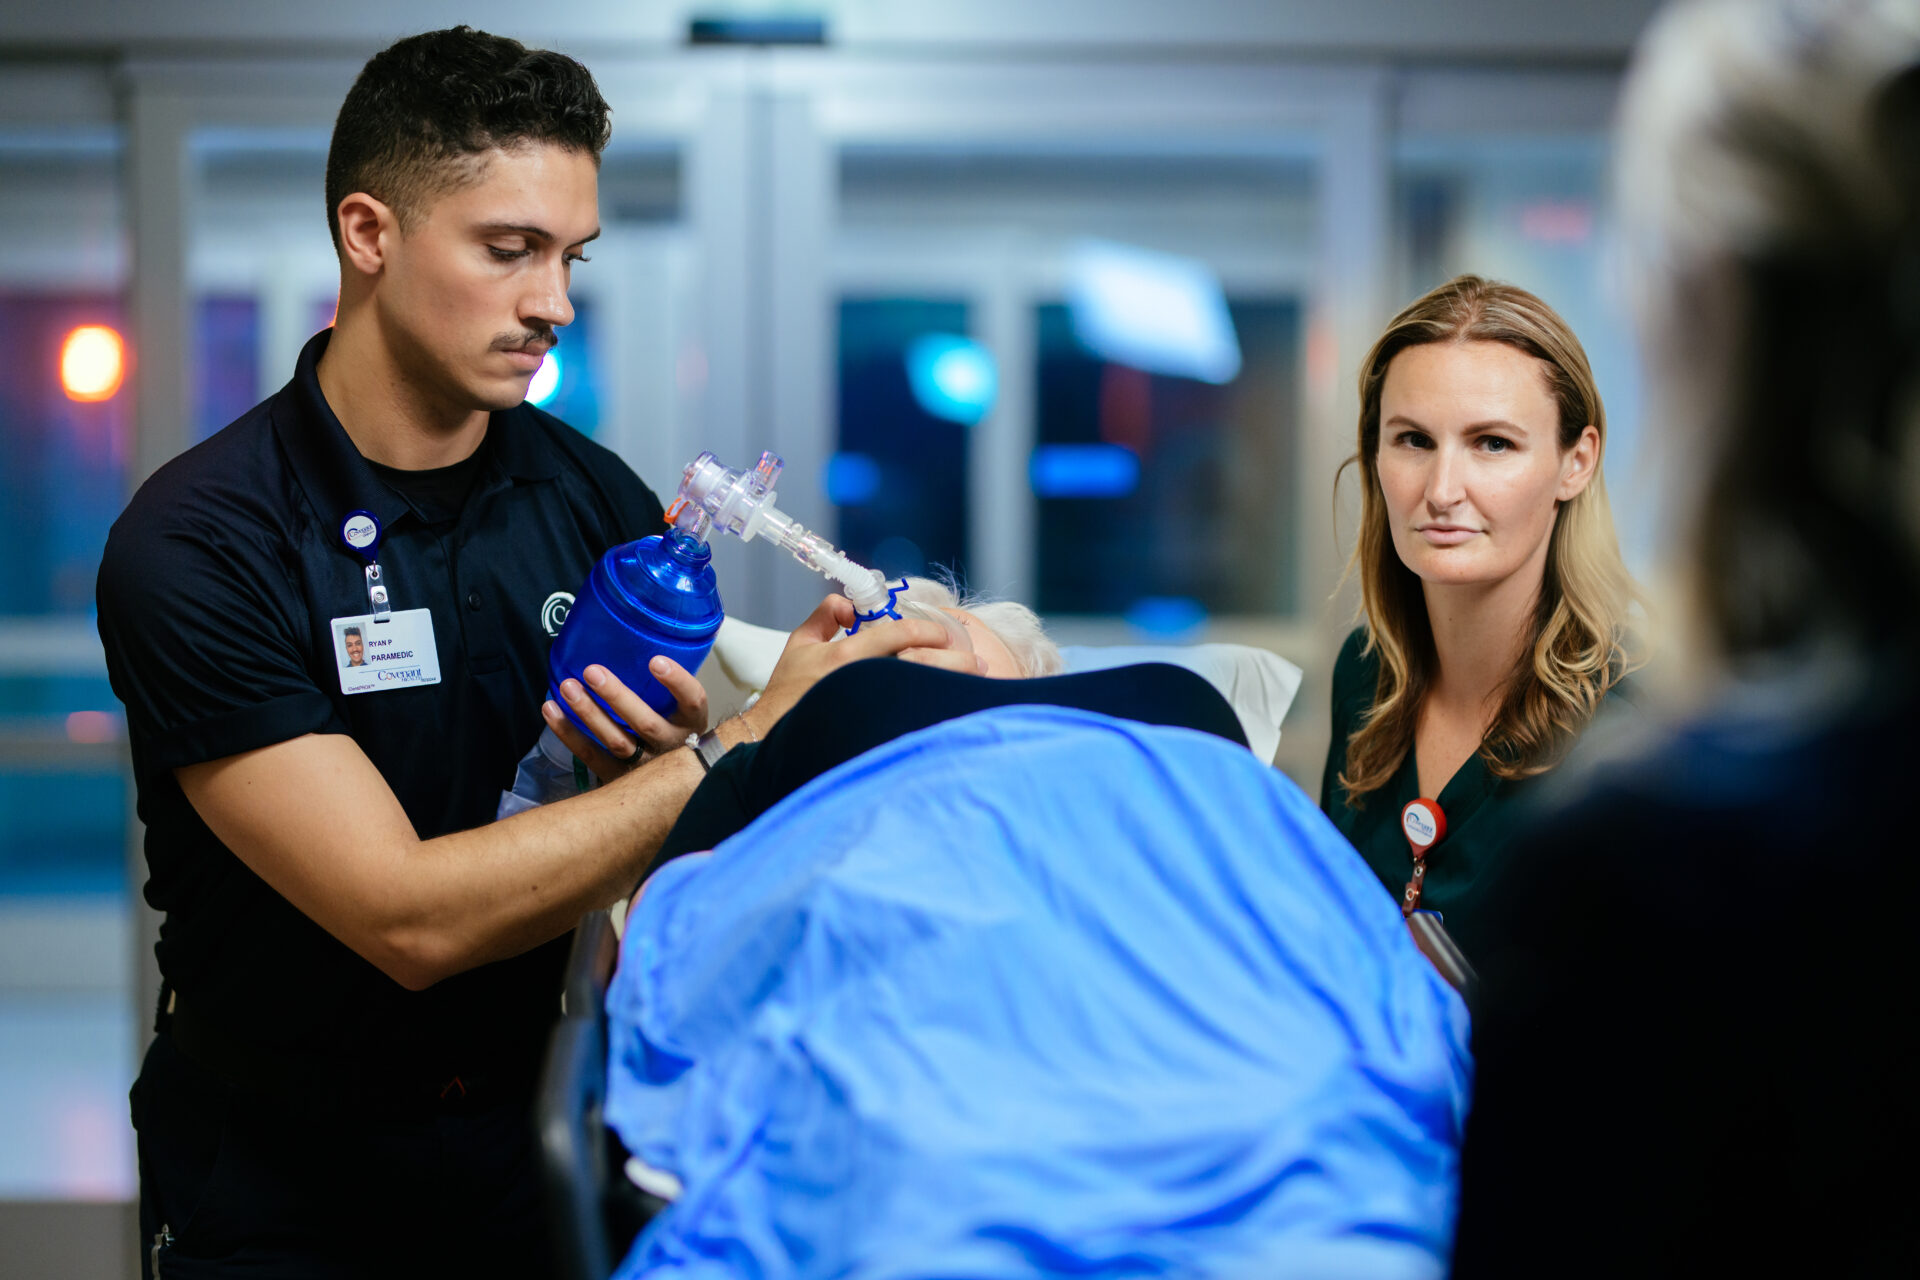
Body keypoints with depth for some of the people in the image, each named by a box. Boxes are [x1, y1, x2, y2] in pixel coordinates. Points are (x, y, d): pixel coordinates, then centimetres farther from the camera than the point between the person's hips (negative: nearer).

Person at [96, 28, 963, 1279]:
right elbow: (409, 918, -26)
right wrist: (745, 748, -29)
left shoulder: (593, 498, -5)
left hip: (526, 1136, 4)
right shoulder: (197, 544, -20)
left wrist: (673, 744, -22)